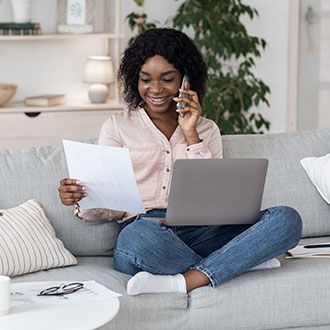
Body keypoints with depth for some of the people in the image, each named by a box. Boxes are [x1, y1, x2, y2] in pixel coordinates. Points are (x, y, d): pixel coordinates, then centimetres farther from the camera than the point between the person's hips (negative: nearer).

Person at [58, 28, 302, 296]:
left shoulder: (207, 130, 21)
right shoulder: (117, 127, 16)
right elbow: (110, 207, 10)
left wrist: (190, 134, 3)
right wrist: (82, 200, -13)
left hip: (198, 232, 3)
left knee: (287, 219, -24)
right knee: (142, 233, -42)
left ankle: (184, 281, -37)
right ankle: (241, 263, -23)